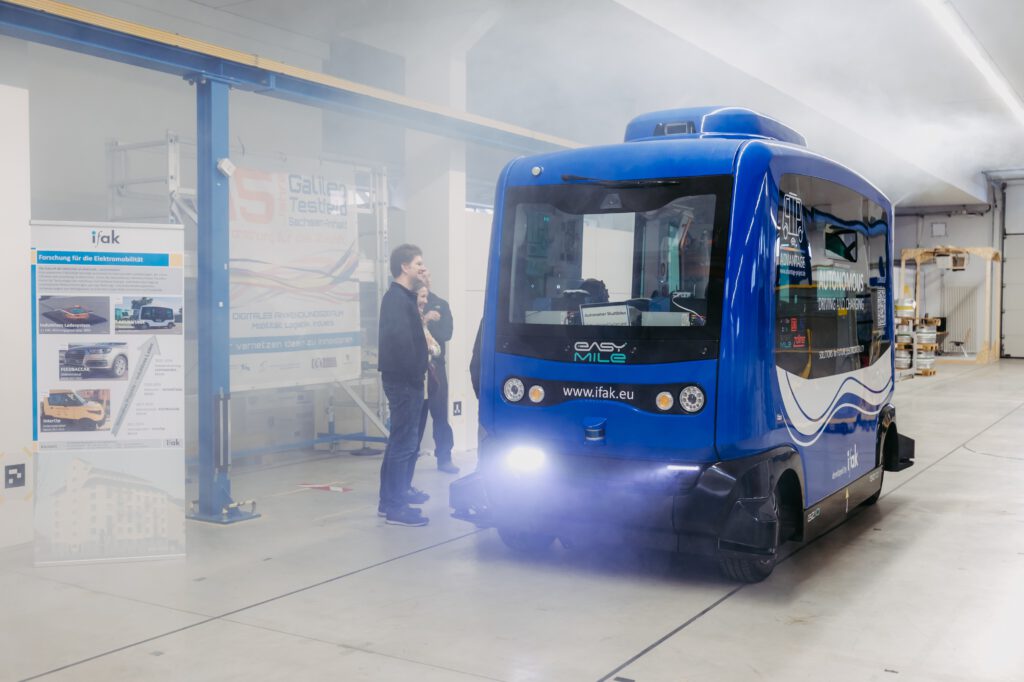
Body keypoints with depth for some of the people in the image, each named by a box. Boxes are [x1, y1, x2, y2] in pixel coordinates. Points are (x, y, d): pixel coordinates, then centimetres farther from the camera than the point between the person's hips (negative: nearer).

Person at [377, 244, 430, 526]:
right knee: (404, 441, -6)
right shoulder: (397, 298, -15)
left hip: (406, 379, 10)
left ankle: (398, 492, 32)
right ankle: (396, 507, -2)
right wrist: (415, 374, -17)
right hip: (403, 379, -10)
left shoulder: (404, 297, 16)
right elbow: (400, 340, -24)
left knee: (402, 439, 19)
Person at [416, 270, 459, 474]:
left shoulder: (440, 305, 9)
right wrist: (424, 320, -17)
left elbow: (447, 333, -2)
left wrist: (424, 327, -12)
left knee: (440, 414, 2)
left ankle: (444, 458, 9)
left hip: (435, 365, 2)